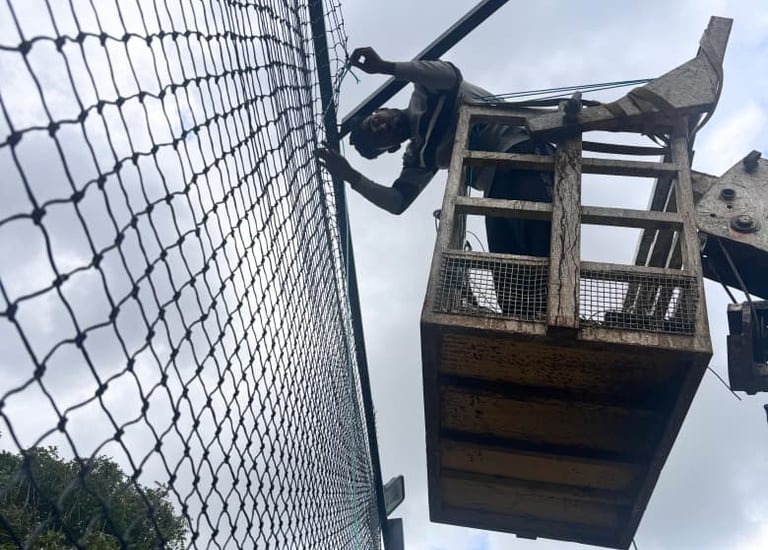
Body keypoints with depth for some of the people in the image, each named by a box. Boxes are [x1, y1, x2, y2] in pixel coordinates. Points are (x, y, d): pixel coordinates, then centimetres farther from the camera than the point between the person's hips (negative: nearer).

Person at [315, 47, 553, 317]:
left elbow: (451, 75, -11)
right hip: (496, 185, 7)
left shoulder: (424, 93, 11)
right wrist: (350, 176, 12)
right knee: (507, 276, -8)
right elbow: (397, 202, 16)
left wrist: (385, 66, -14)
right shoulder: (417, 157, 23)